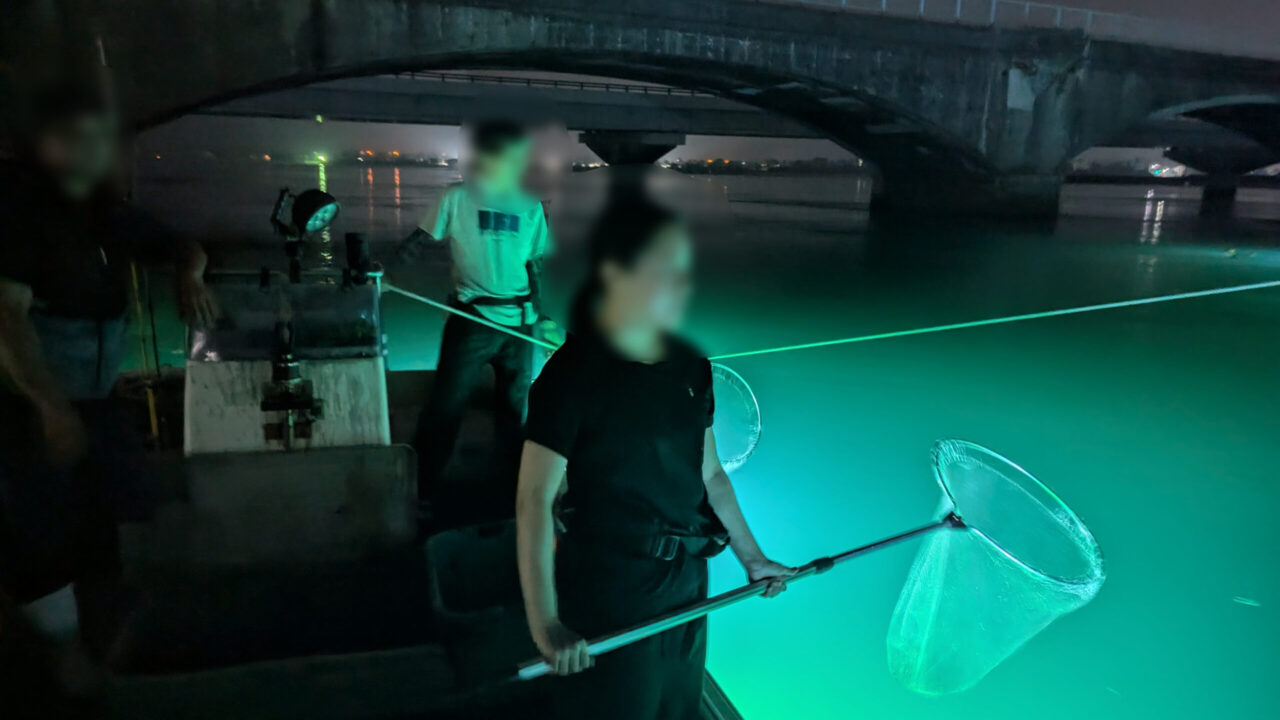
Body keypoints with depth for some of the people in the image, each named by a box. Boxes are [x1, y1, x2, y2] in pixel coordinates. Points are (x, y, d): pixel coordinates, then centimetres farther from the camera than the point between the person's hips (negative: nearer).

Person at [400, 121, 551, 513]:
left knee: (514, 407, 11)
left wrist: (541, 314, 11)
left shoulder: (531, 207, 8)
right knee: (445, 406, 1)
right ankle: (419, 491, 14)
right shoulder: (457, 197, -2)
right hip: (470, 319, -3)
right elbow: (418, 240, -3)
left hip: (518, 324, 3)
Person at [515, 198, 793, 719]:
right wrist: (544, 623, -24)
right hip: (605, 598, -6)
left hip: (686, 587, 7)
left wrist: (751, 557, 14)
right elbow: (534, 501, -20)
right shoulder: (573, 375, -18)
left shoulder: (691, 367, 0)